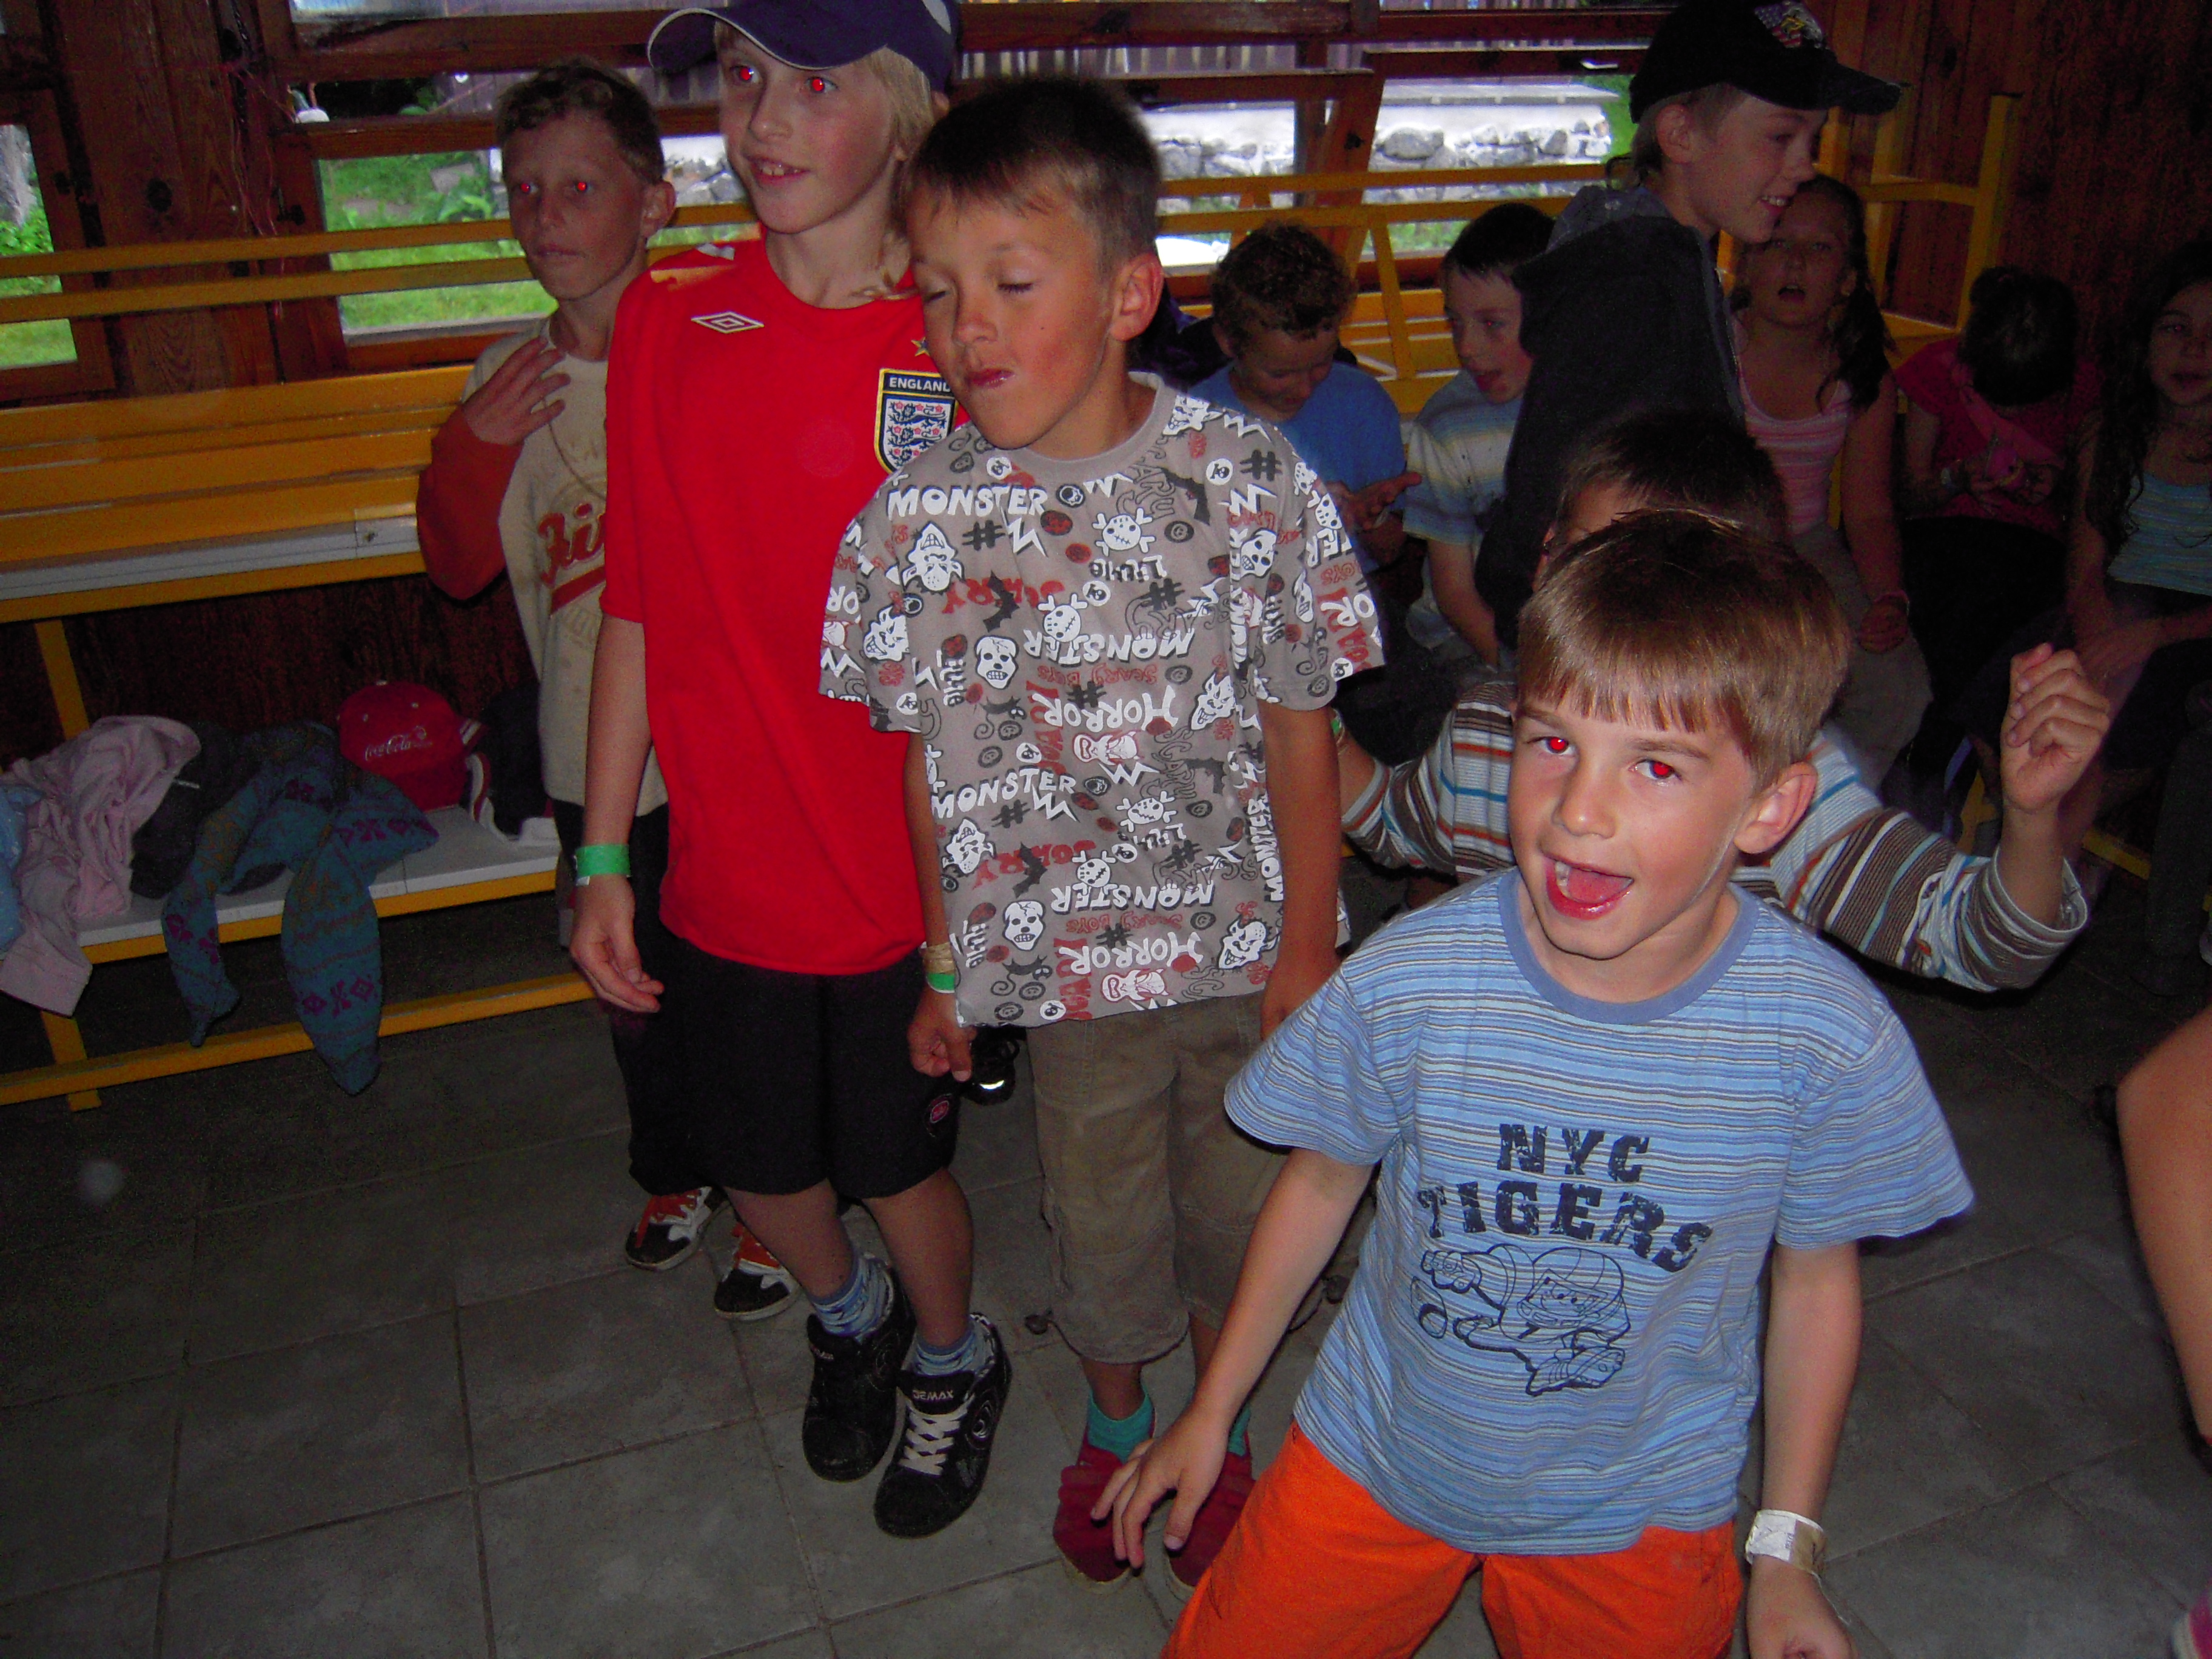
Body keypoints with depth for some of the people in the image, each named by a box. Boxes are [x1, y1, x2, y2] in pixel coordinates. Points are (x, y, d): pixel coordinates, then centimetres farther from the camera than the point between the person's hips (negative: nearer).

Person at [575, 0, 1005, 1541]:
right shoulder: (668, 318, -2)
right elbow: (639, 607, 2)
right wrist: (603, 853, 3)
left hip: (900, 876, -3)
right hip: (728, 869, 3)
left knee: (903, 1161, 14)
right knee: (762, 1164, 19)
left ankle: (953, 1361, 48)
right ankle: (850, 1316, 54)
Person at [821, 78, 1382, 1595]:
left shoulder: (1252, 476, -13)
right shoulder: (920, 515, -10)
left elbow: (1298, 727, -6)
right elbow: (930, 764, -1)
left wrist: (1308, 946, -4)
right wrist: (946, 968, 4)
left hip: (1244, 941, 0)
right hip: (1062, 957, 0)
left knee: (1237, 1210, 18)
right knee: (1100, 1222, 18)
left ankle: (1220, 1428, 49)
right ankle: (1115, 1422, 51)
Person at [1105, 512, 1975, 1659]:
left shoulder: (1833, 1042, -22)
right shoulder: (1406, 981, -24)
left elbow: (1818, 1275, -4)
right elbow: (1322, 1180, -6)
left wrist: (1787, 1549, 2)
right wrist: (1212, 1410, 5)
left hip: (1637, 1517, 0)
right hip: (1372, 1467, 1)